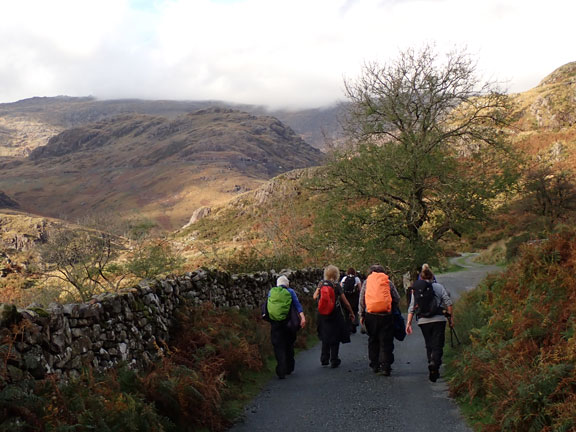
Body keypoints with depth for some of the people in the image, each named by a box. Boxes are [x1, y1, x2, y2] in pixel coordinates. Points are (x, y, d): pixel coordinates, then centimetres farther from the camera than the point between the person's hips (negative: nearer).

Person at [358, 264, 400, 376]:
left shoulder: (366, 282, 8)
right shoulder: (388, 282, 5)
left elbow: (361, 300, 8)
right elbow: (397, 299, 6)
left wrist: (361, 315, 13)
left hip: (370, 315, 1)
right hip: (386, 315, -1)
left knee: (373, 341, 14)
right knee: (386, 342, 3)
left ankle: (375, 365, 17)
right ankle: (385, 367, -2)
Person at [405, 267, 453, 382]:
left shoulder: (416, 290, 12)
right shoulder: (439, 287, 8)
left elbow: (411, 308, 7)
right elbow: (448, 303, 1)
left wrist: (408, 323, 6)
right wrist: (450, 317, 6)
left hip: (423, 321, 2)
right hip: (439, 319, -2)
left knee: (429, 346, 15)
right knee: (438, 345, -2)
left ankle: (432, 367, 12)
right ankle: (434, 364, -28)